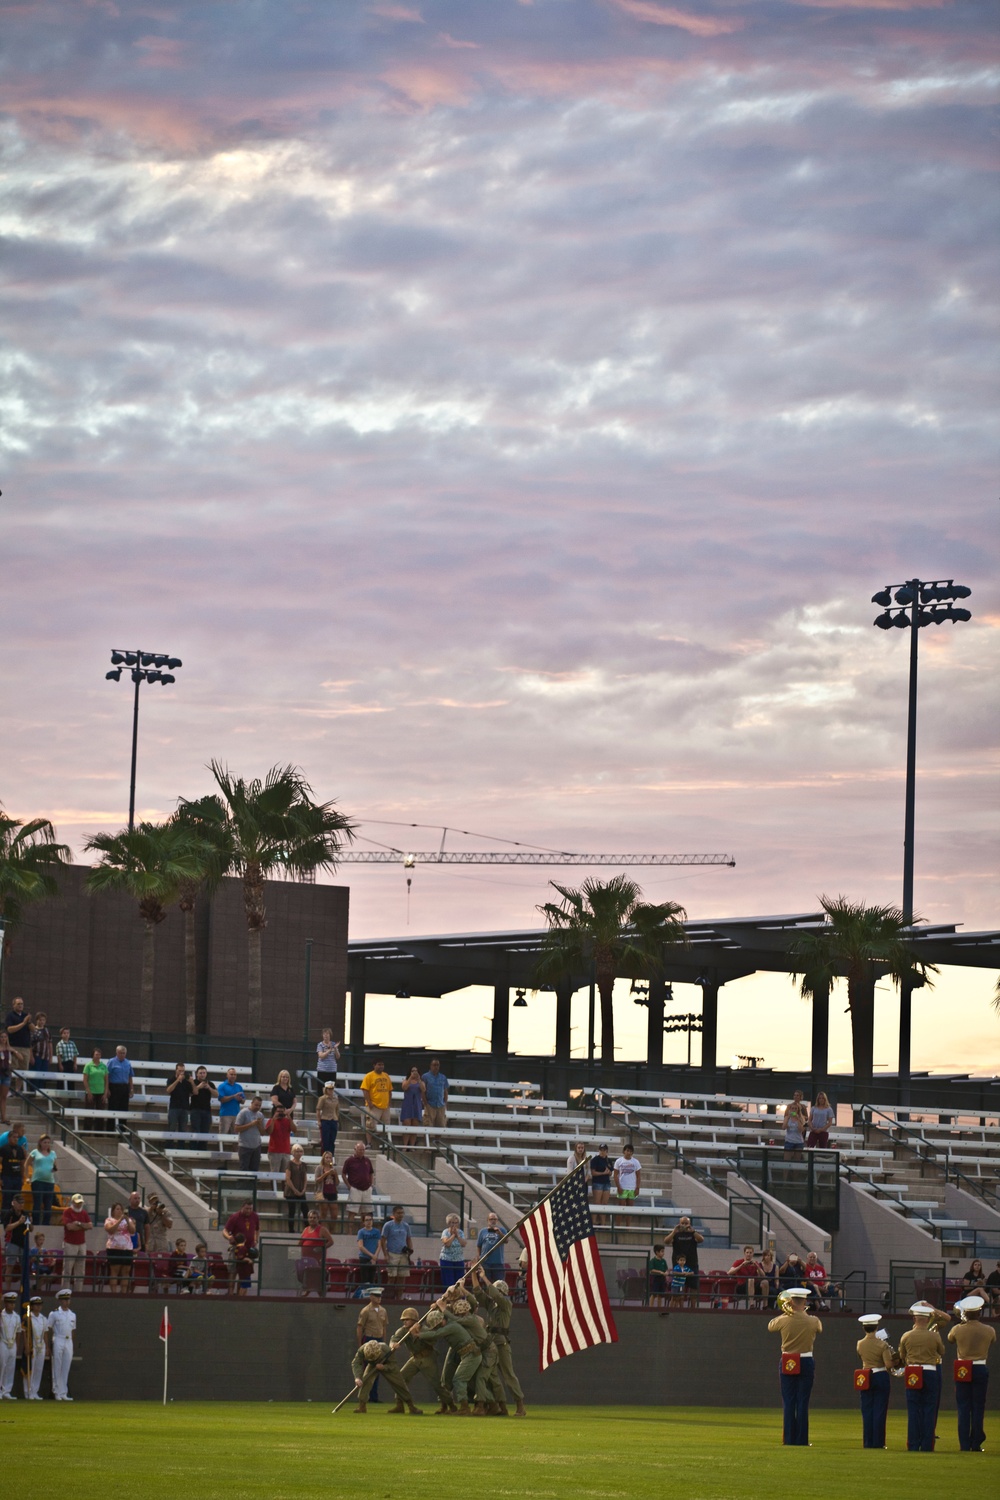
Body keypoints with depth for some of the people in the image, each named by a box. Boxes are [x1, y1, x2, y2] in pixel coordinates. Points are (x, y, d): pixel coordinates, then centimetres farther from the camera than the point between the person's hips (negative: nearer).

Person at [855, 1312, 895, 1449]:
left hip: (865, 1378, 3)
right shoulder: (882, 1345, -14)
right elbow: (888, 1364, -17)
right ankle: (878, 1442, 1)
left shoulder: (860, 1344, -1)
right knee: (879, 1411, 2)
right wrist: (893, 1358, 4)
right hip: (881, 1378, -3)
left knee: (867, 1411, 9)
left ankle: (868, 1442, 8)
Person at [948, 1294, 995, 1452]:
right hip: (981, 1370, 0)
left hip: (962, 1372, 0)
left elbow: (950, 1338, 14)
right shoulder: (989, 1331, -7)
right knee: (978, 1408, 6)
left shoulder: (958, 1329, -8)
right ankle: (976, 1444, 6)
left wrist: (961, 1321, 20)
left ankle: (964, 1445, 2)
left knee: (963, 1408, 5)